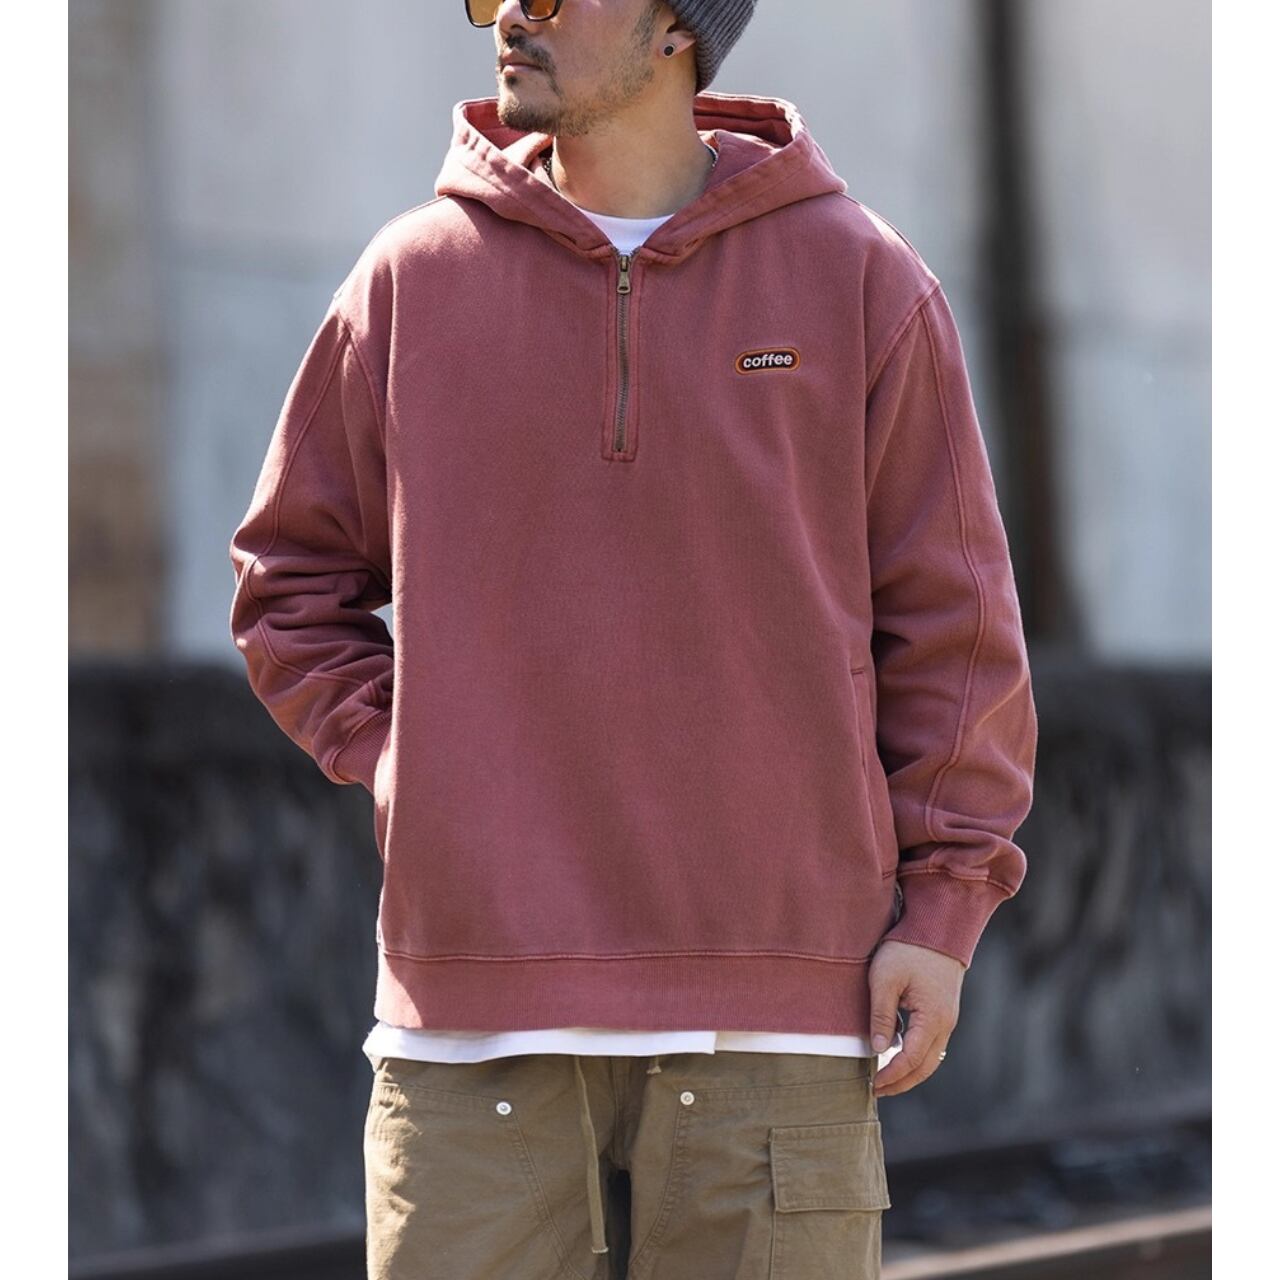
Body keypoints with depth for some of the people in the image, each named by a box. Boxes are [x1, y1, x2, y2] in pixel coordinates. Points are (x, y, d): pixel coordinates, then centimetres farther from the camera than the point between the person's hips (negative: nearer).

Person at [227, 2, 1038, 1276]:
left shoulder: (857, 278, 4)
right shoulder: (412, 278, 8)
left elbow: (951, 616, 5)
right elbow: (289, 580, 18)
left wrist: (944, 906, -1)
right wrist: (391, 755, 2)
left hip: (777, 1009, -1)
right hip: (473, 1017, 1)